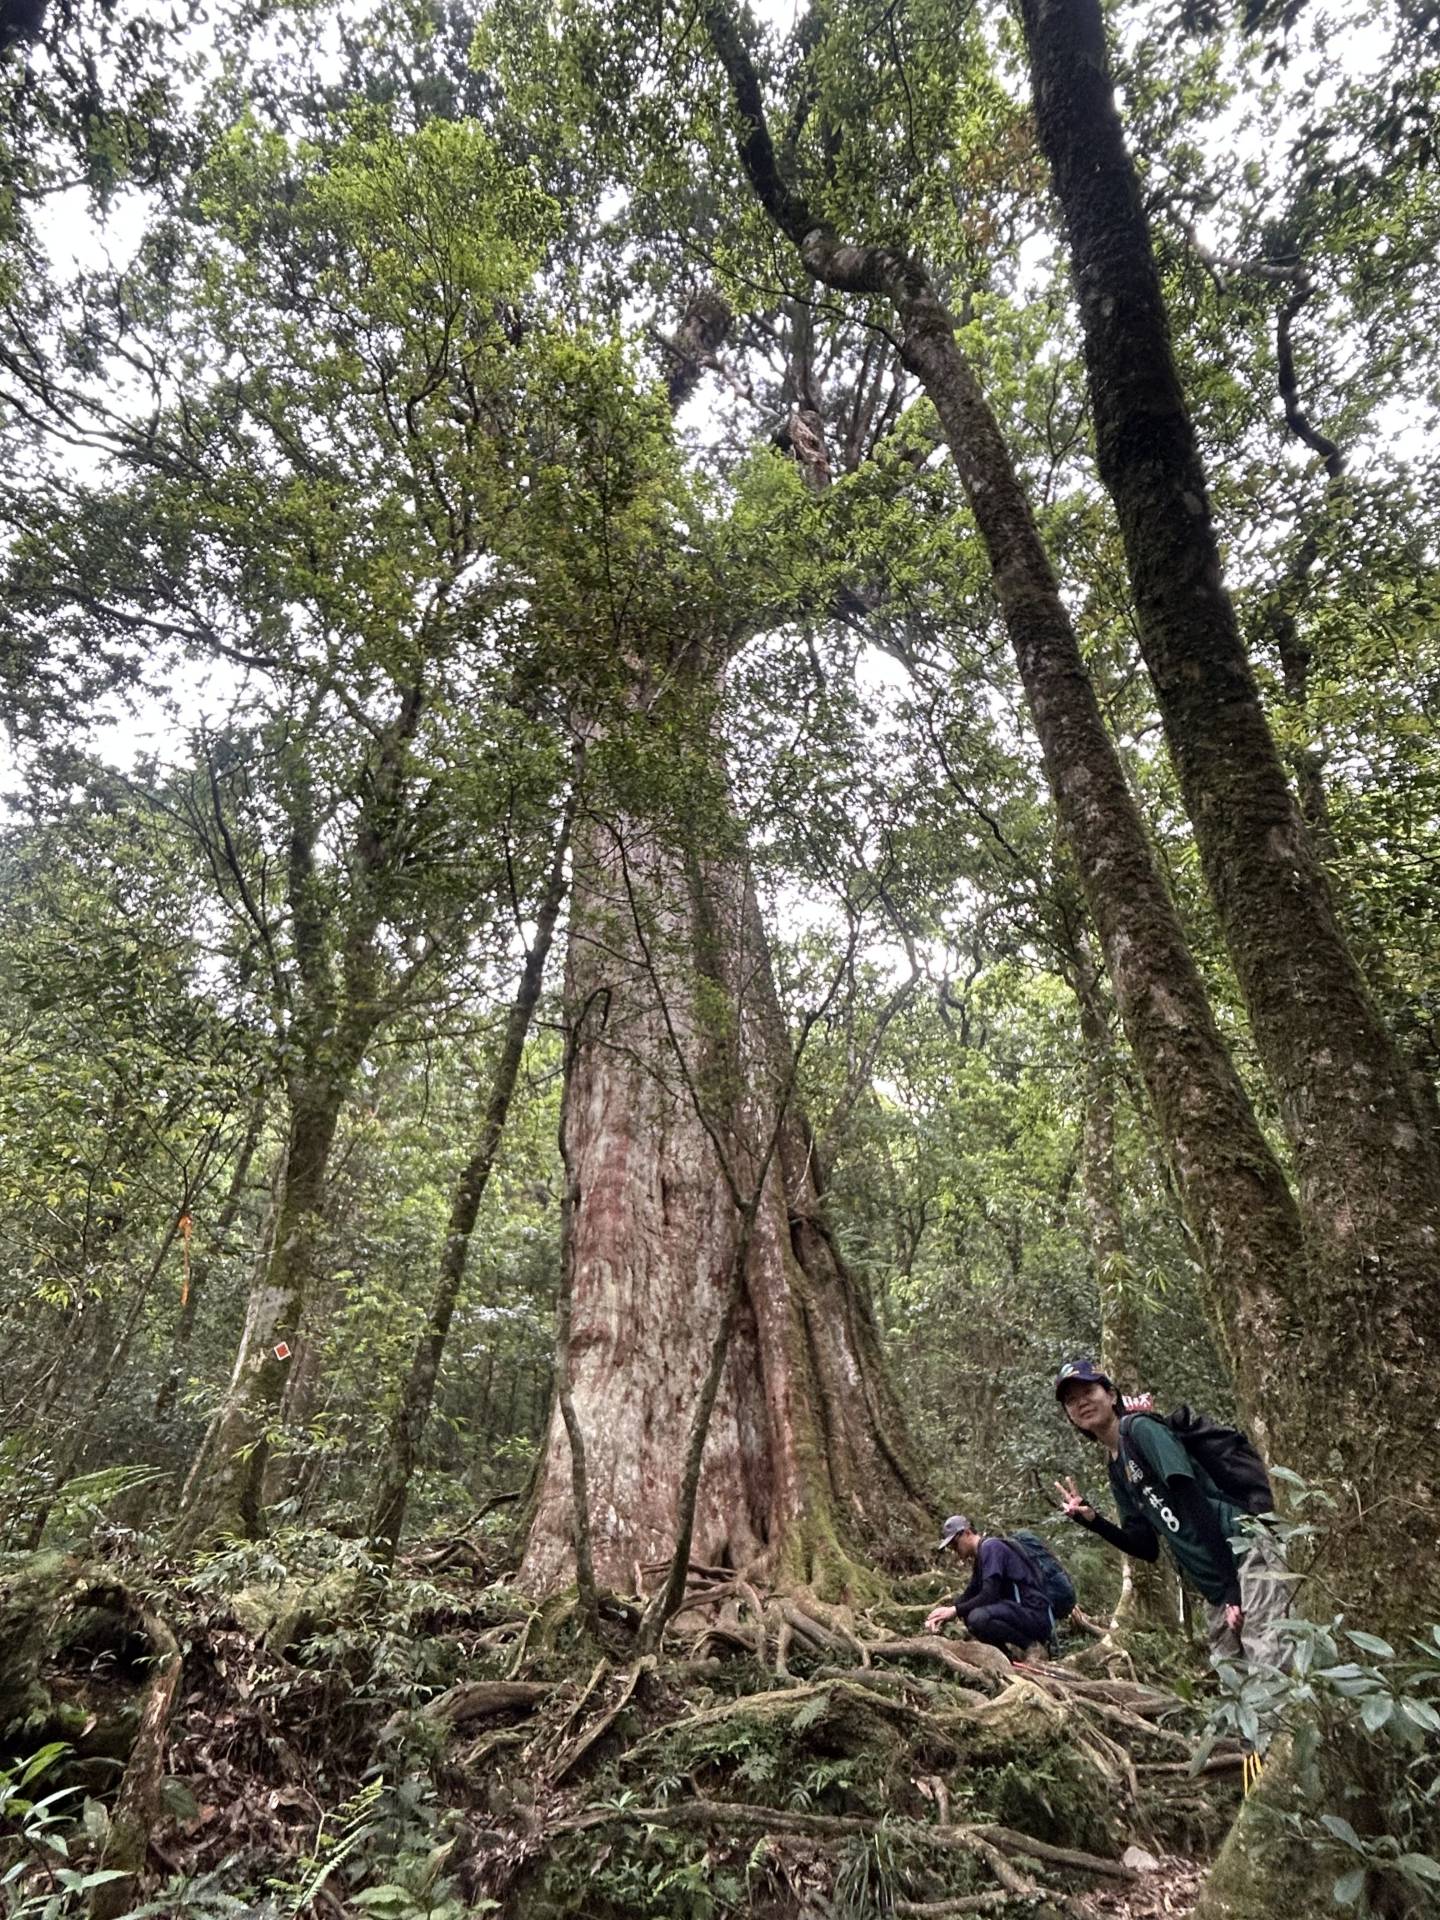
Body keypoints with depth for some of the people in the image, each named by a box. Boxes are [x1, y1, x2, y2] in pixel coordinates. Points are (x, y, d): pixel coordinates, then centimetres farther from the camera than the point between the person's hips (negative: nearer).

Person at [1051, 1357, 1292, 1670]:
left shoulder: (1141, 1430, -7)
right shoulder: (1117, 1473, 17)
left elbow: (1197, 1504, -16)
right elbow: (1147, 1548, 16)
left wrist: (1229, 1585, -21)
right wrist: (1091, 1520, 3)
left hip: (1245, 1557, -9)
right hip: (1217, 1588, 9)